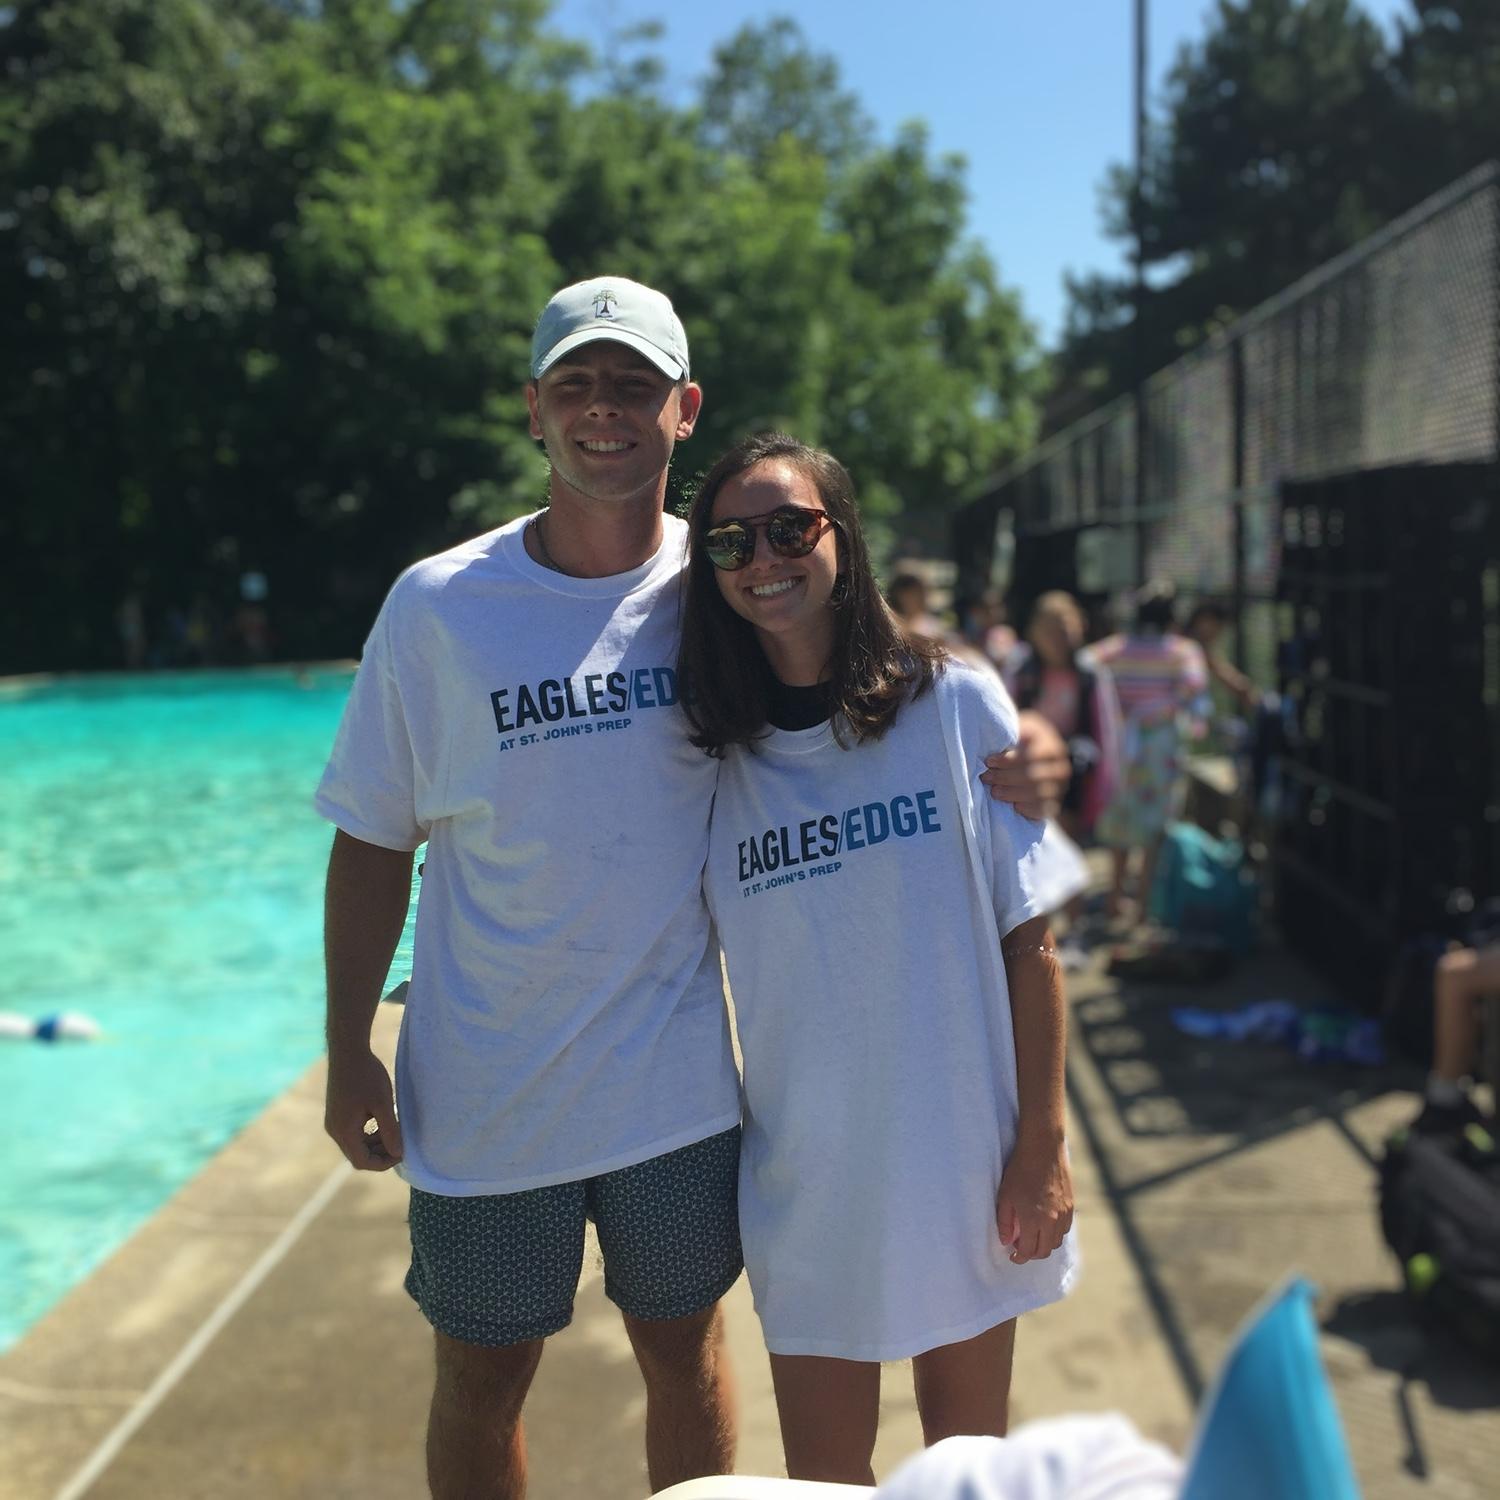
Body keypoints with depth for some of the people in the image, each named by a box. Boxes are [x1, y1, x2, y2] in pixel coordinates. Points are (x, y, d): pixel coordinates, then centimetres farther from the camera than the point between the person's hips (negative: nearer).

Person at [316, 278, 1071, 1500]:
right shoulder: (438, 606, -7)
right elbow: (374, 843, -1)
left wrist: (1007, 756, -18)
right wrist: (348, 1053, -4)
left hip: (674, 1078, 1)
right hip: (482, 1084, 0)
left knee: (685, 1353, 18)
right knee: (481, 1379, 16)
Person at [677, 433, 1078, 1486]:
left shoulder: (955, 704, -8)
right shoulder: (716, 753, -2)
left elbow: (1030, 938, -6)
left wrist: (1043, 1143, -7)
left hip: (962, 1153, -1)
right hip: (806, 1171, 1)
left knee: (969, 1452, 17)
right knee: (823, 1467, 13)